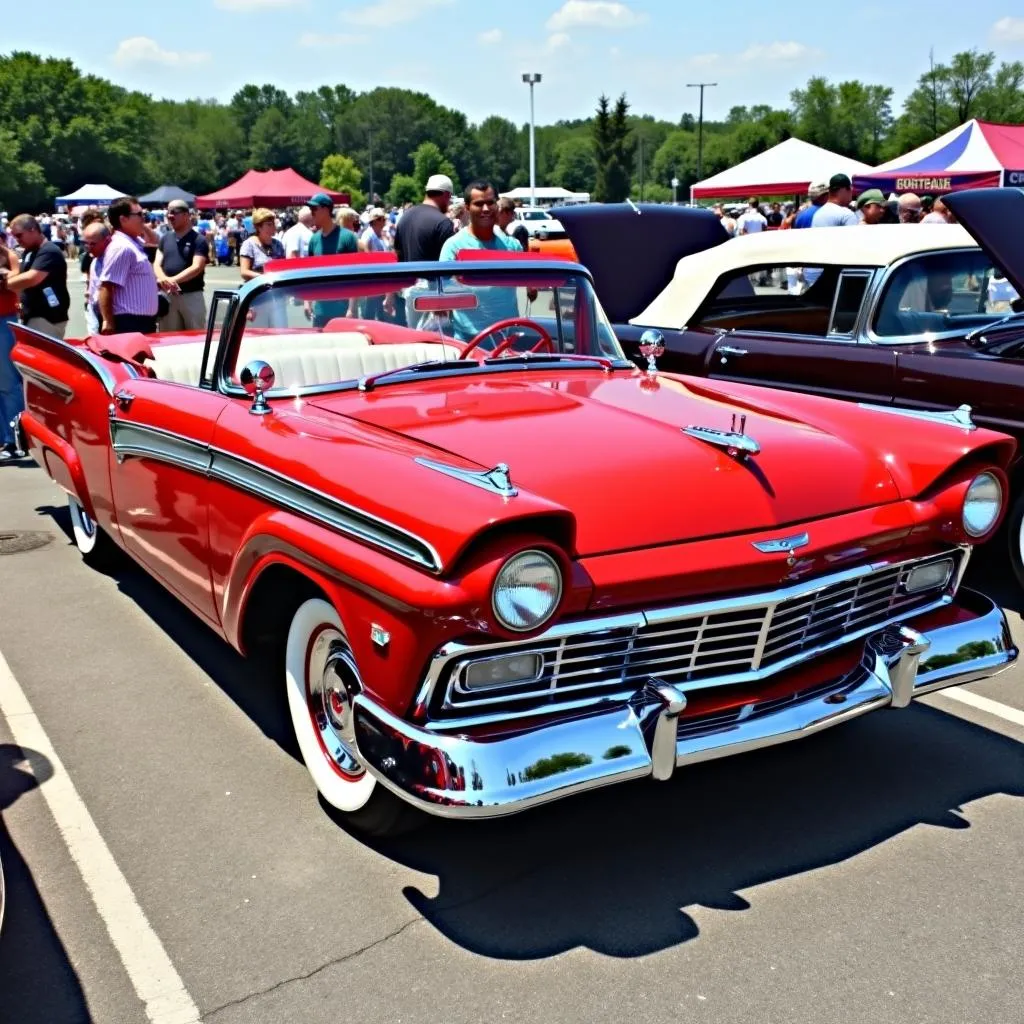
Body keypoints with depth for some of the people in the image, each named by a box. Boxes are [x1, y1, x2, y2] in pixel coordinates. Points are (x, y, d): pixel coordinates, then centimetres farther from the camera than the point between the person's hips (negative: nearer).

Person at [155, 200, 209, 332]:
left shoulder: (198, 240, -4)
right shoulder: (165, 239, 12)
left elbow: (196, 268, -15)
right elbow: (157, 264, 5)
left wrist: (173, 280, -27)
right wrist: (164, 279, -19)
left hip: (192, 296, -4)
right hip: (168, 295, 5)